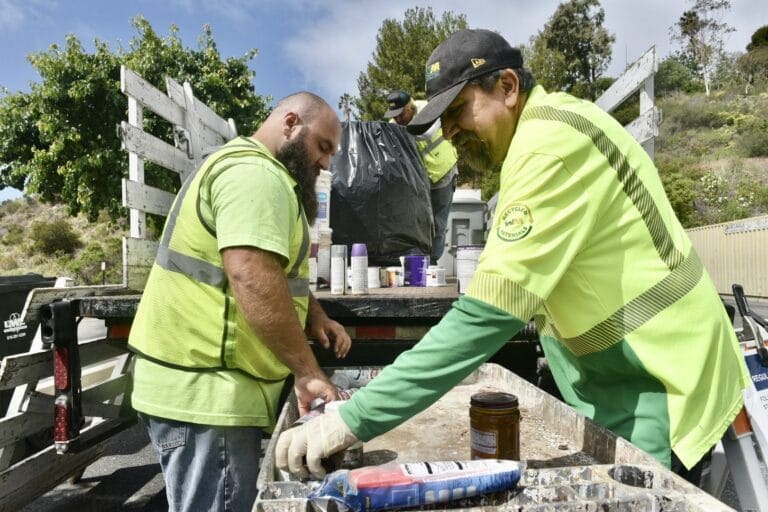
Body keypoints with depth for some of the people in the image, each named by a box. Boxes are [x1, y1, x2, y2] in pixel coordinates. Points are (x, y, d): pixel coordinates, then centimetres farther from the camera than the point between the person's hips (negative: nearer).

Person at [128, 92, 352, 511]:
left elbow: (278, 270, 24)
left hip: (206, 383, 11)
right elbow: (253, 276, -29)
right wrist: (307, 370, -23)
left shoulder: (247, 170, 21)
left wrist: (315, 318, 7)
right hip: (204, 389, -11)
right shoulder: (256, 173, -16)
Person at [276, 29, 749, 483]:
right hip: (628, 372, 9)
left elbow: (492, 310, -36)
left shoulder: (553, 142, -27)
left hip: (657, 383, -9)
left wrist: (356, 418, -35)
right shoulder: (548, 128, 6)